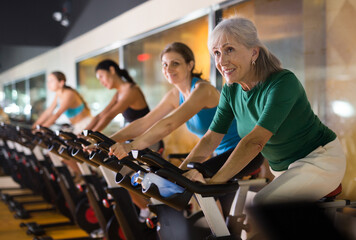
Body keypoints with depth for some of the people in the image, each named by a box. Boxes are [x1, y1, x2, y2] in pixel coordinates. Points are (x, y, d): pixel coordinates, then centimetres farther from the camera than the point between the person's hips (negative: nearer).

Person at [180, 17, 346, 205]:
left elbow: (255, 141, -37)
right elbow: (211, 138, -4)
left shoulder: (283, 82, -27)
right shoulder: (231, 91, -5)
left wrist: (214, 181, -43)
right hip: (282, 169, 8)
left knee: (263, 203, -27)